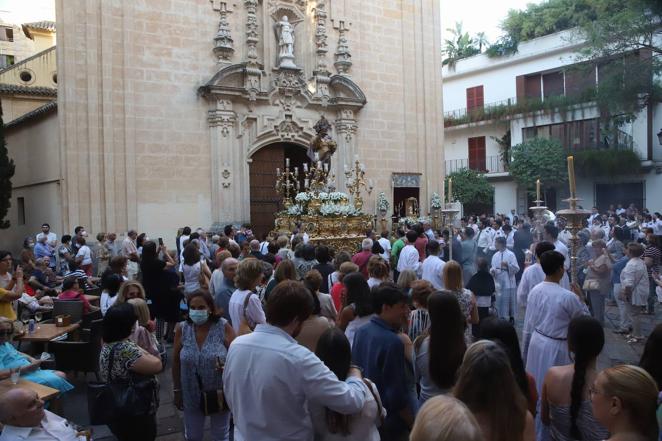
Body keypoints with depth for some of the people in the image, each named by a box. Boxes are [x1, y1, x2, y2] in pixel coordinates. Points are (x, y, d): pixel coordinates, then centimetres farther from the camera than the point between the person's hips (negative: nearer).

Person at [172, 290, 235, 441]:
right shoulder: (182, 329, -9)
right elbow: (176, 361, 0)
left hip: (220, 393, -2)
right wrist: (177, 390, 3)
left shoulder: (223, 327, -15)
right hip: (191, 394, 2)